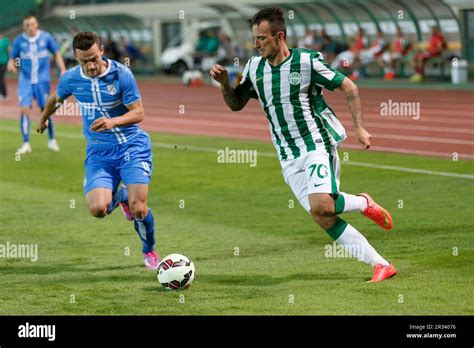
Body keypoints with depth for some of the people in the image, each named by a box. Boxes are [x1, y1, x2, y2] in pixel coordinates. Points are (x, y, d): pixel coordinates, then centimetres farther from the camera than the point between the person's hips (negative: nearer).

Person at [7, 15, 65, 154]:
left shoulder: (46, 37, -3)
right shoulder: (19, 41, -3)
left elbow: (56, 53, 6)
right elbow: (12, 58, 2)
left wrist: (63, 70, -3)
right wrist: (11, 64, -21)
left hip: (42, 80, 0)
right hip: (25, 80, 0)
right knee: (24, 110, -10)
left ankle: (51, 140, 21)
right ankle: (26, 143, -3)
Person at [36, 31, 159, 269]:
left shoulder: (121, 74, -13)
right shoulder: (71, 78, -3)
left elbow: (138, 113, -13)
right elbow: (55, 99, 20)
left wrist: (112, 122, -31)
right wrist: (43, 120, 38)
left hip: (132, 145, -2)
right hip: (98, 151, 2)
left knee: (139, 210, -15)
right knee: (98, 208, -20)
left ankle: (150, 251, 19)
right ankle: (120, 196, 20)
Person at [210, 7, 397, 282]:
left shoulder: (307, 61, -9)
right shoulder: (254, 67, 7)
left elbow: (349, 87, -2)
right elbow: (236, 104, 18)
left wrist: (359, 127, -9)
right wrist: (224, 83, -2)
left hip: (317, 145, -5)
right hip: (289, 159, 5)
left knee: (320, 206, -28)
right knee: (323, 218, -5)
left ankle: (364, 204, 5)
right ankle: (382, 265, 1)